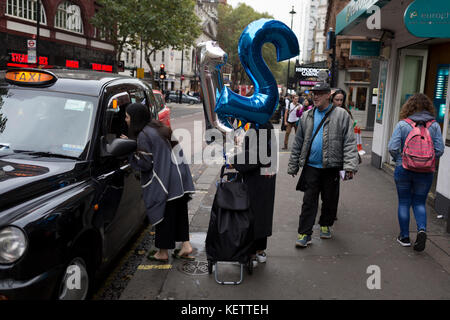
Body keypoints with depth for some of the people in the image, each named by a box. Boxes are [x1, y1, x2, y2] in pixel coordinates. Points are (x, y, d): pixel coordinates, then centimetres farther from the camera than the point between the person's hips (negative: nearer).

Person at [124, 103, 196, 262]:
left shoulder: (143, 135, -14)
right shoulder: (158, 127, 13)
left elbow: (145, 164, -15)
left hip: (164, 181, -8)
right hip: (179, 177, 8)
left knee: (163, 214, 3)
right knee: (179, 211, 15)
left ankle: (163, 253, 15)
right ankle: (186, 245, 18)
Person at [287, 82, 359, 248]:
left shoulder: (341, 115, -2)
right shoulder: (307, 116, 8)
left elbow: (349, 142, -6)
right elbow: (298, 142, 12)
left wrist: (350, 166, -14)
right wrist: (293, 166, 11)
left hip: (332, 166, -1)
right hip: (311, 167, 2)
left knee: (330, 200, 12)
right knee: (309, 201, 1)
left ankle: (325, 225, 34)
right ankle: (304, 233, 5)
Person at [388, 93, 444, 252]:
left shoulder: (402, 124, -8)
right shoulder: (434, 125, -3)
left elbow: (392, 148, -12)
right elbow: (439, 150, -4)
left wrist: (399, 160, 6)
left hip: (403, 169, -1)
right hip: (425, 172, 1)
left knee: (404, 202, 11)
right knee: (419, 202, 14)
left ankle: (404, 237, 17)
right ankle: (422, 229, -8)